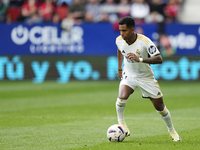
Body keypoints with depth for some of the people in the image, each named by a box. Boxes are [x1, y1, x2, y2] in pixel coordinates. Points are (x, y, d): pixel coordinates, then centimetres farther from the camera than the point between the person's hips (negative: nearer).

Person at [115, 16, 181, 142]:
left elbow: (159, 59, -33)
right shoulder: (119, 40, -12)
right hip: (129, 75, 2)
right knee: (122, 97, -28)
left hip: (146, 77, -2)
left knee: (160, 106, 5)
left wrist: (140, 59, -44)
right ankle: (121, 122, -4)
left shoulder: (145, 42, -27)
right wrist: (119, 68, 16)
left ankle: (172, 131, 27)